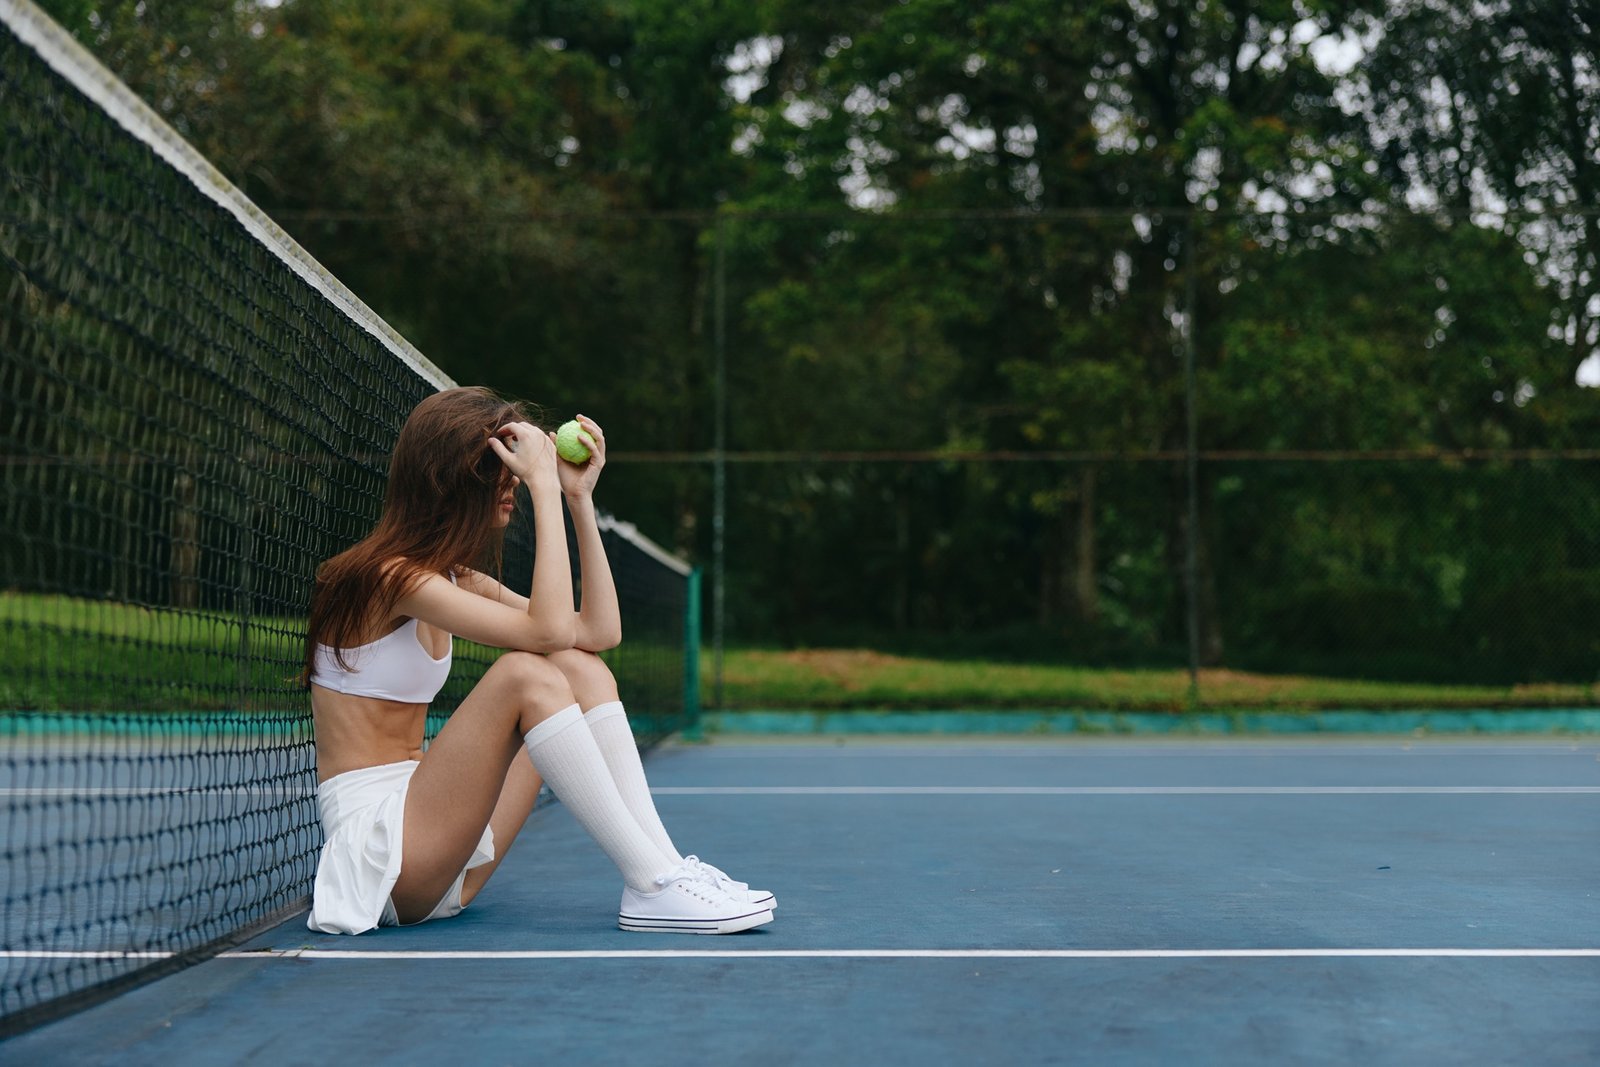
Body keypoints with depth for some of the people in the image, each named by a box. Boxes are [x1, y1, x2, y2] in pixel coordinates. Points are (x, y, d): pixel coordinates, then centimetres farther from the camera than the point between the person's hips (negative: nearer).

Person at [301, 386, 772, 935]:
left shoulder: (453, 578, 14)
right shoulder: (390, 575, -16)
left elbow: (600, 630, 9)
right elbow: (550, 629, -28)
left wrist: (579, 497, 5)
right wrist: (544, 488, -21)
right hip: (374, 843, -9)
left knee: (580, 669, 0)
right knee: (524, 674, -27)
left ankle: (665, 865, -12)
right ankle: (651, 888, -24)